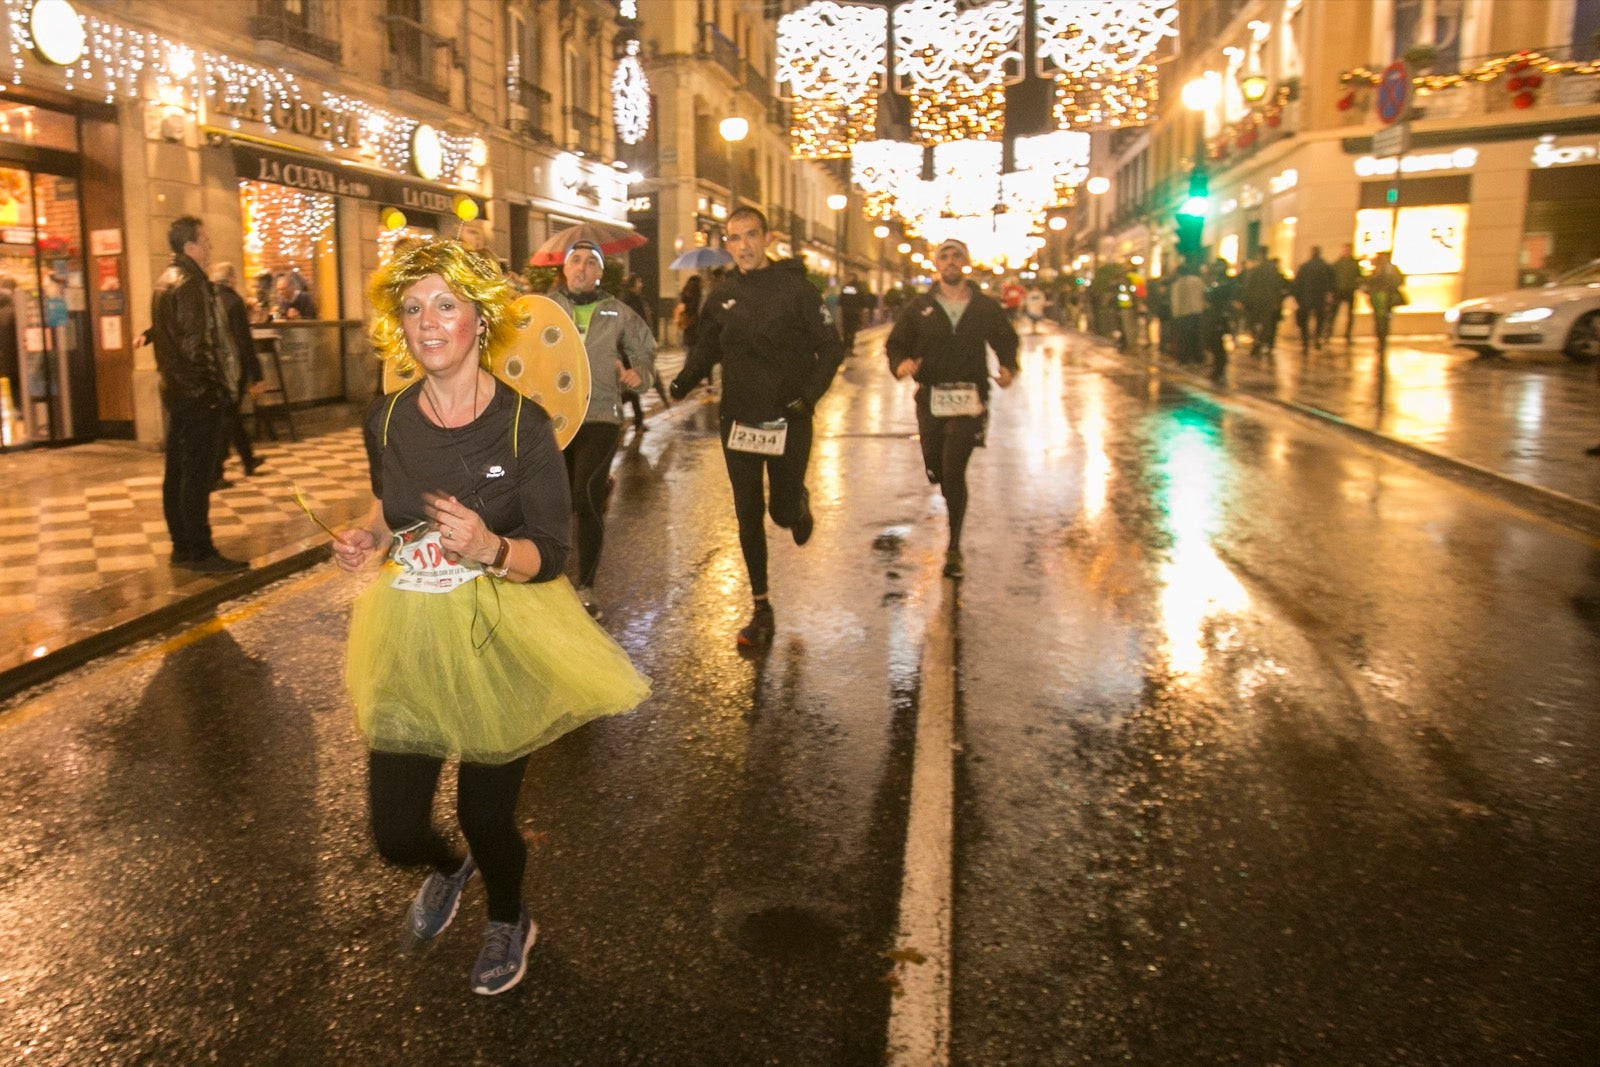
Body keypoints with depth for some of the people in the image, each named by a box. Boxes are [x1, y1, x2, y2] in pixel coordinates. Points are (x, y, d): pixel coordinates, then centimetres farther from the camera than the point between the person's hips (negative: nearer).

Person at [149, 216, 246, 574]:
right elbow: (197, 344, -20)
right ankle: (200, 553, -3)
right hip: (200, 394, -10)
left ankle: (182, 546, 20)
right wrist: (216, 388, -16)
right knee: (198, 475, -6)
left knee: (177, 471, 12)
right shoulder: (189, 283, -15)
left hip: (177, 391, 10)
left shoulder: (166, 280, 16)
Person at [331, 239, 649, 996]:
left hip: (496, 638, -3)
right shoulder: (386, 419, -2)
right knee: (395, 832, 6)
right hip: (409, 637, 4)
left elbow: (552, 555, -15)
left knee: (487, 815, 9)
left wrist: (491, 550, -35)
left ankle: (507, 923, 46)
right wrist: (366, 536, -2)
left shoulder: (522, 424, -14)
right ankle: (449, 868, 47)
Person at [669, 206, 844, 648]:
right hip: (739, 420, 3)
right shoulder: (723, 295, 5)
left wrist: (808, 395, -19)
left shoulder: (795, 287, -7)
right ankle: (761, 608, 17)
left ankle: (799, 501, 42)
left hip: (788, 420, -3)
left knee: (784, 511, 2)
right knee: (749, 516, 6)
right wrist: (683, 381, -4)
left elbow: (831, 347, -7)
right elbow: (707, 348, 14)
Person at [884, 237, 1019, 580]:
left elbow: (1007, 340, 18)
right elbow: (895, 344, 5)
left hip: (969, 400, -2)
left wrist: (1008, 368, -3)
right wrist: (900, 363, -18)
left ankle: (954, 549, -3)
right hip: (930, 398, 2)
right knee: (936, 471, 11)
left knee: (953, 470, -14)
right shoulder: (918, 308, 4)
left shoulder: (986, 308, 5)